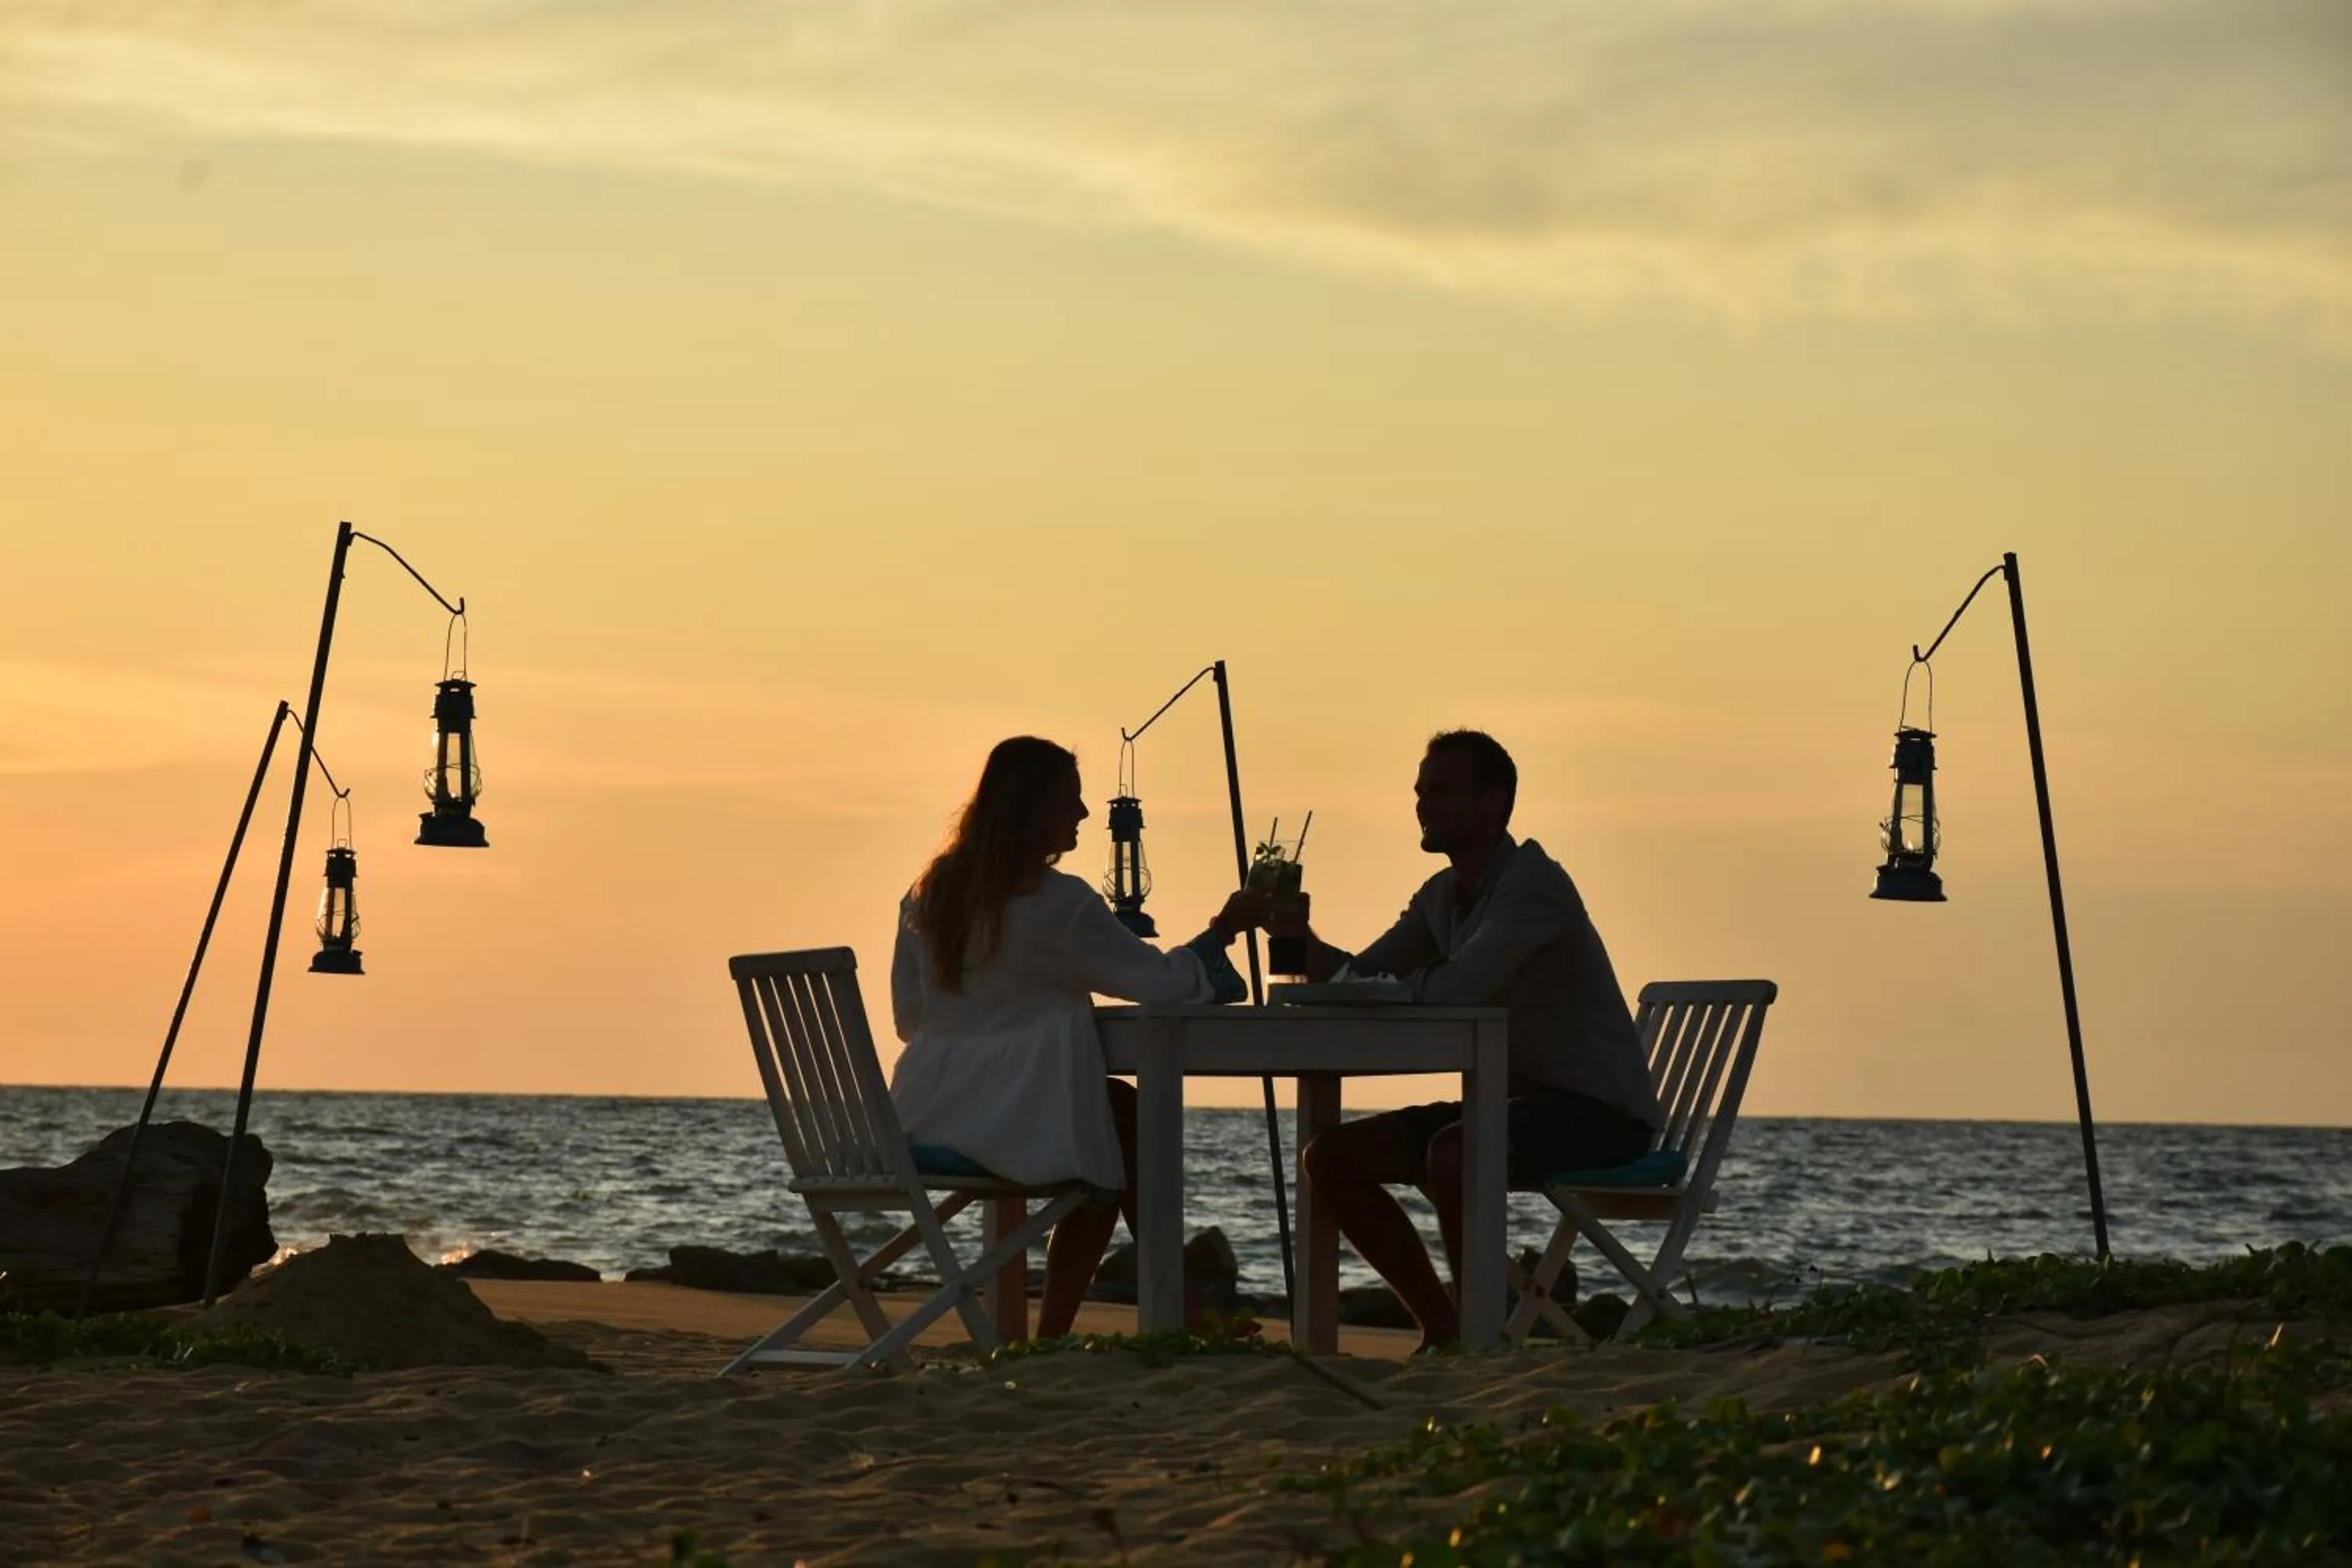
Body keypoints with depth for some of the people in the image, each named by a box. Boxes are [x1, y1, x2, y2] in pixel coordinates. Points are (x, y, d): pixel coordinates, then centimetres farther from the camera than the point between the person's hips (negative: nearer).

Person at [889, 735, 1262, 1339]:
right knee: (1134, 1123, 17)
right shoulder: (1058, 903, -12)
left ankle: (1053, 1336, 23)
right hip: (1009, 1126, -7)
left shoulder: (929, 895, 9)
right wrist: (1222, 932, 10)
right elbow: (1158, 981, -5)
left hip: (924, 1125, 7)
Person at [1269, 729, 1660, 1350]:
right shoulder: (1441, 897, 10)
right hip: (1517, 1099, 9)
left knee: (1450, 1153, -37)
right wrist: (1305, 944, -15)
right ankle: (1442, 1327, 3)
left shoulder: (1533, 882, -18)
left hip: (1601, 1112, -9)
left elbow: (1456, 990, -30)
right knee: (1332, 1156, -1)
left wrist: (1332, 972, -17)